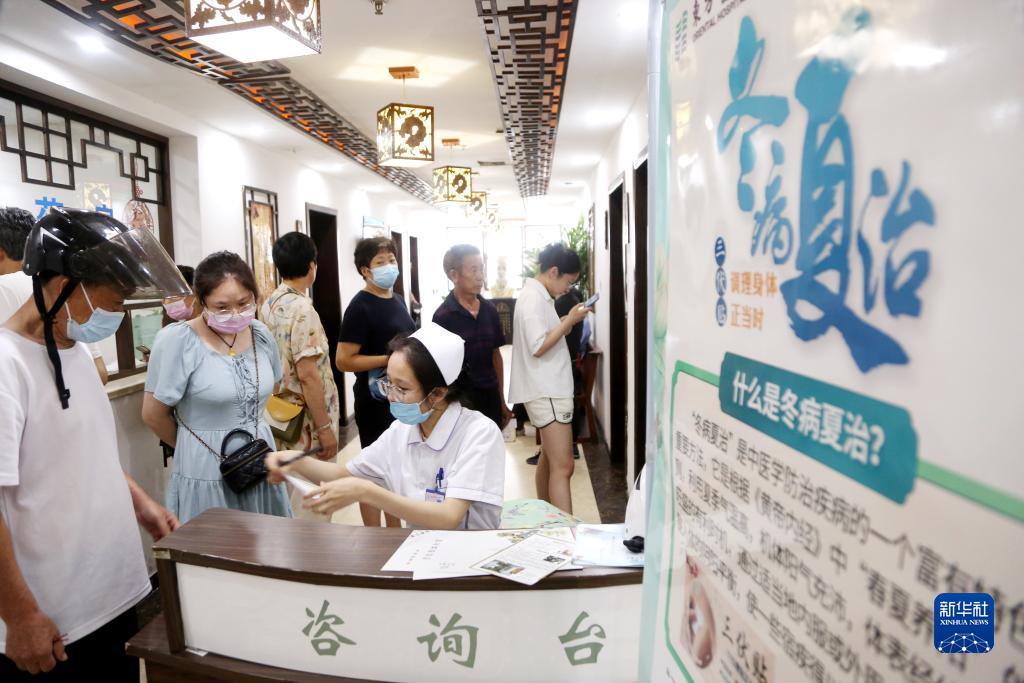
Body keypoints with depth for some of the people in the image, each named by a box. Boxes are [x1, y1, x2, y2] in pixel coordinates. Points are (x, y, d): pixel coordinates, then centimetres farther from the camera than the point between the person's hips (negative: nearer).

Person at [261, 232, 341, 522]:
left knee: (289, 492, 19)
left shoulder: (269, 304, 6)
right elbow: (307, 374, -24)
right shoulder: (302, 308, -20)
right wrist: (325, 427, -19)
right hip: (306, 421, -9)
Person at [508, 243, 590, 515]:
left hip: (549, 389, 11)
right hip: (547, 392, -11)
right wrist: (570, 321, -17)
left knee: (549, 457, 21)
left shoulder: (537, 295, 14)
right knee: (563, 467, -14)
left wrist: (566, 323, 7)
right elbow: (538, 347, -23)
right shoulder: (533, 298, -17)